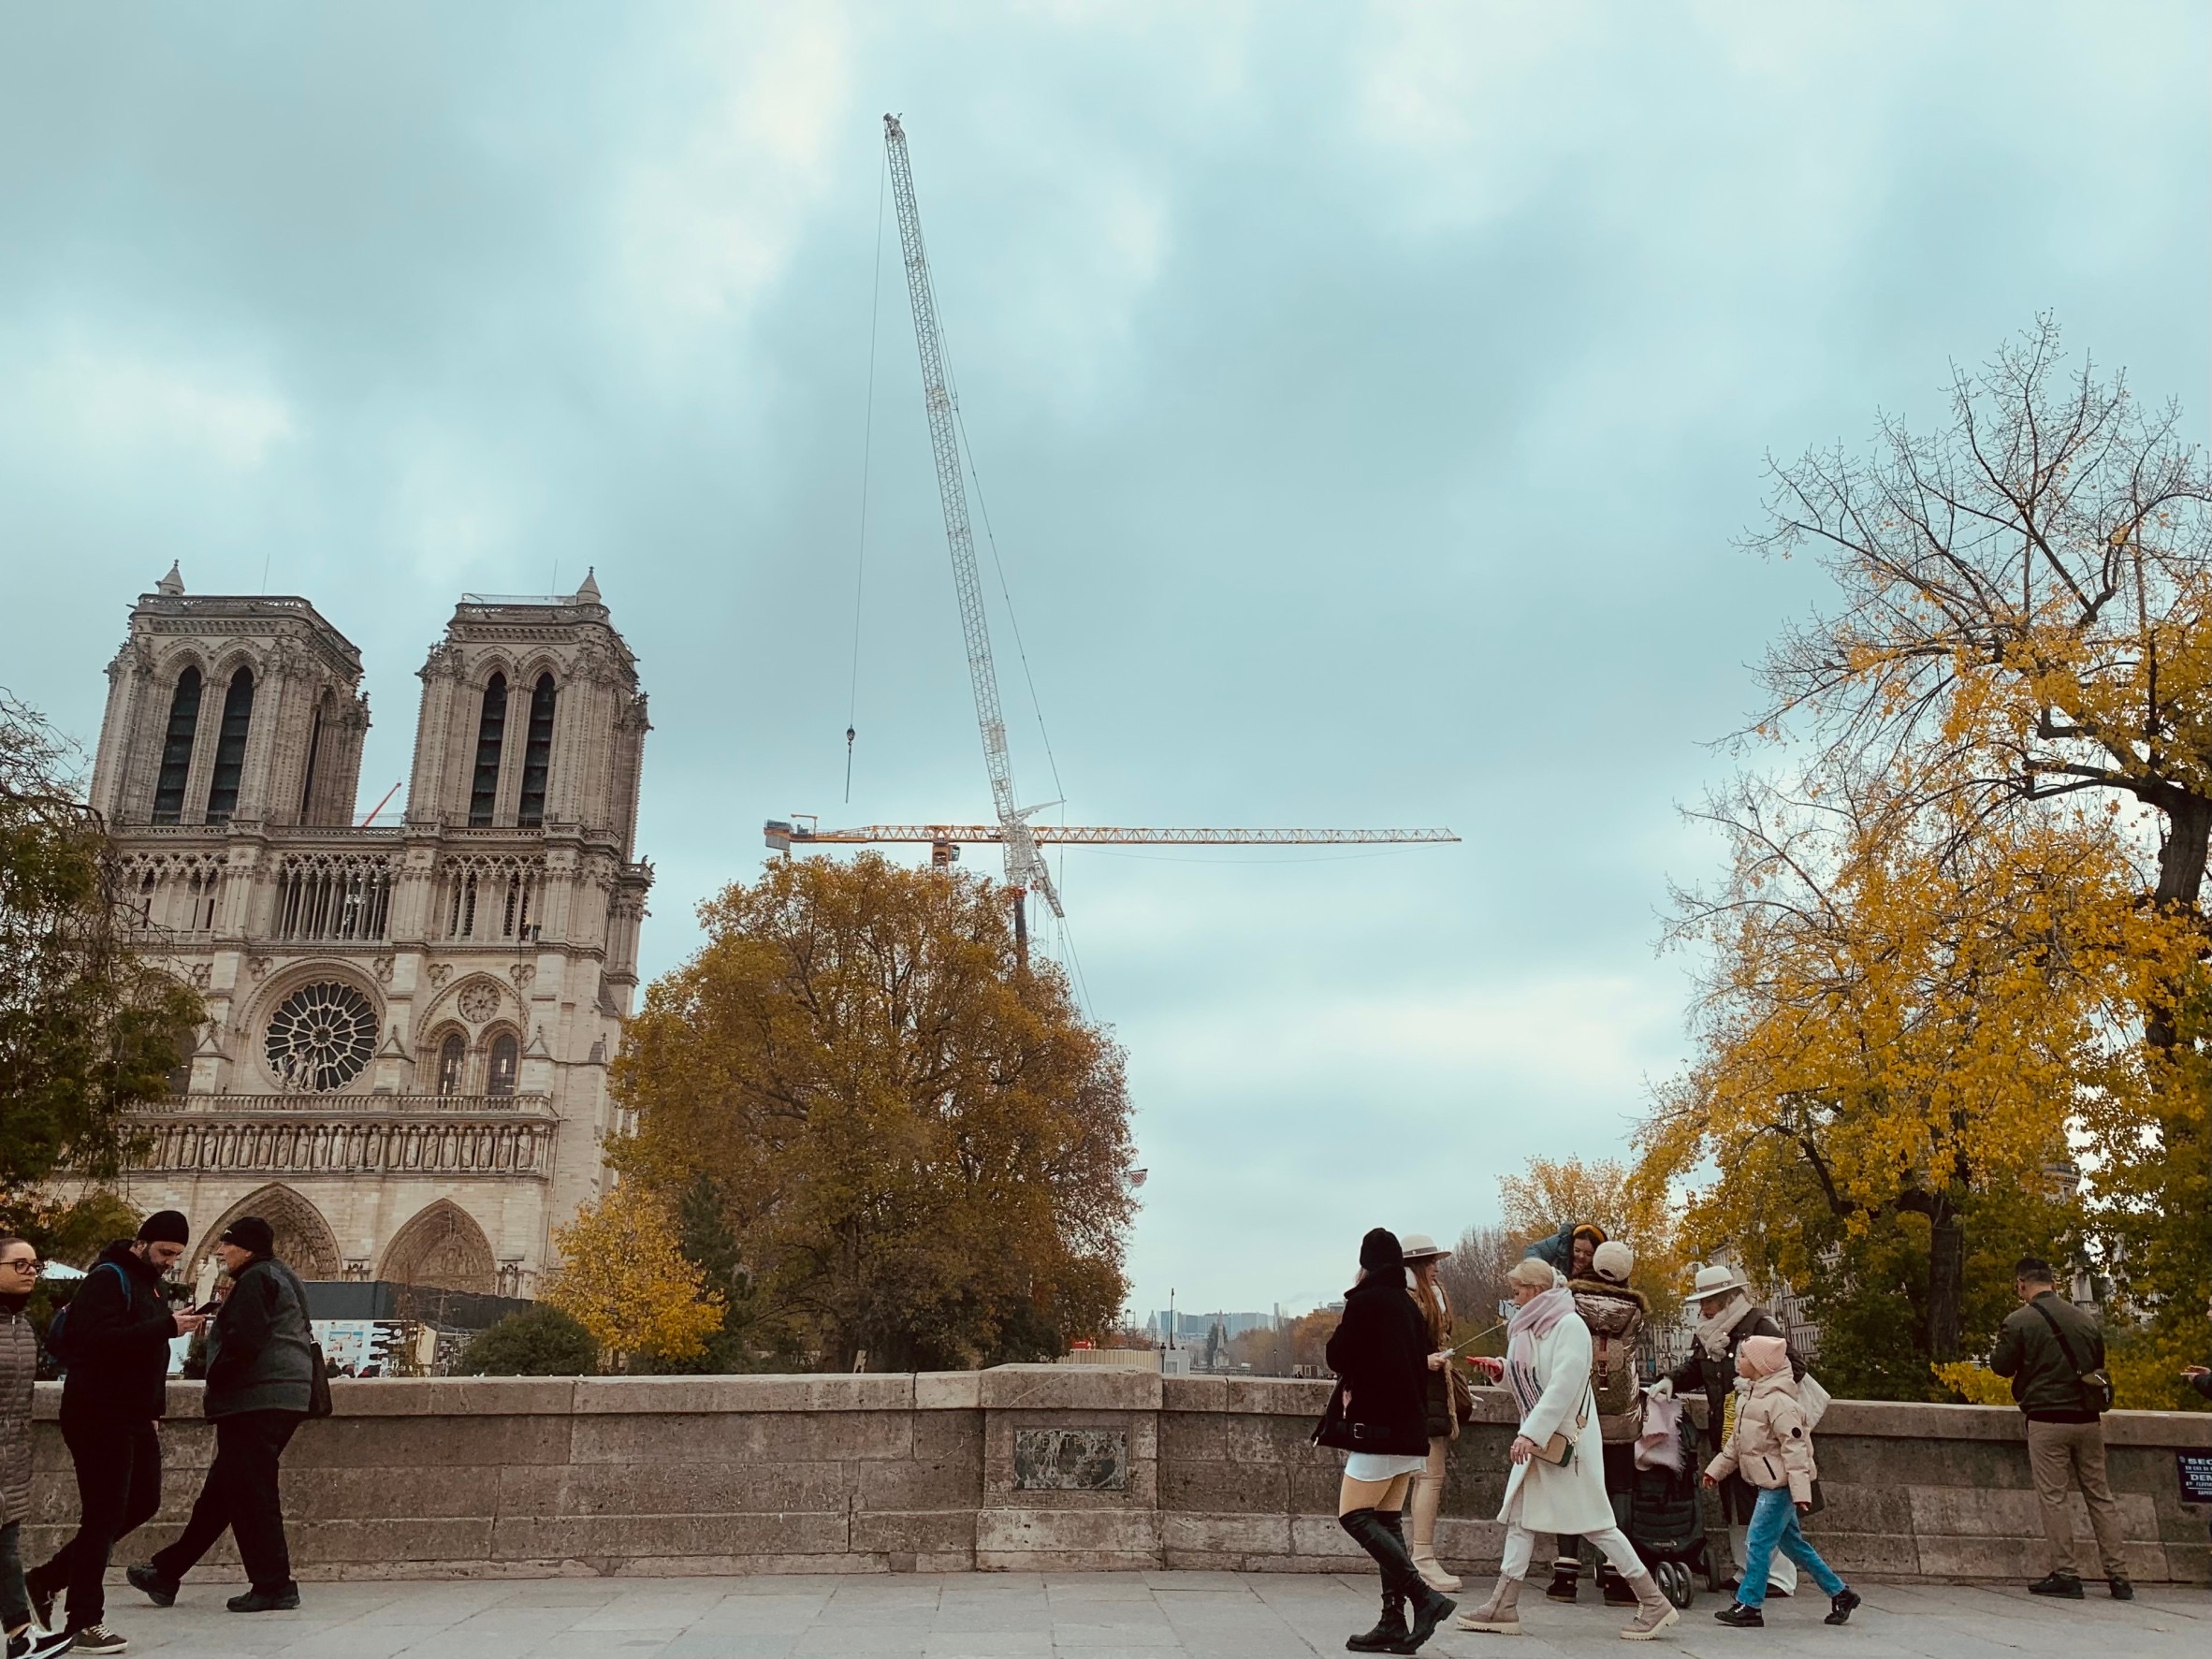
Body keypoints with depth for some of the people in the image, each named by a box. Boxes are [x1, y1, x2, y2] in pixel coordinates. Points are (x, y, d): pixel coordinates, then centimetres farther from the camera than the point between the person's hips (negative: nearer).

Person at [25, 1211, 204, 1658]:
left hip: (135, 1417, 9)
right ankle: (84, 1623, 6)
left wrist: (154, 1409, 15)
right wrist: (167, 1327, -31)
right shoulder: (108, 1278, -13)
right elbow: (101, 1338, -28)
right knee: (104, 1515, -4)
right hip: (99, 1416, -9)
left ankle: (49, 1577, 24)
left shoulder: (152, 1284, 15)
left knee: (143, 1502, 12)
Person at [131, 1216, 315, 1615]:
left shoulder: (255, 1280, -10)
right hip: (285, 1400, 10)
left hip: (255, 1402, -10)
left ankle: (273, 1585, -2)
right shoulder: (284, 1278, 20)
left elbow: (243, 1341, -21)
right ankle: (167, 1574, 25)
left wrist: (214, 1386, -6)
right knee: (219, 1491, 16)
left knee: (250, 1493, -5)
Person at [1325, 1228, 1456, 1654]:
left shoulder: (1364, 1302, -10)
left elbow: (1336, 1357, -5)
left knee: (1353, 1515, -5)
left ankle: (1423, 1596, -15)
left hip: (1379, 1427, -8)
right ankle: (1394, 1622, 7)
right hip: (1411, 1428, 8)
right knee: (1386, 1522, 10)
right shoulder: (1409, 1306, 13)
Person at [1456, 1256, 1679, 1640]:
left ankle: (1654, 1602, 9)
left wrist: (1531, 1432, -27)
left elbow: (1563, 1385, -23)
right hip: (1537, 1439, 9)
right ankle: (1504, 1607, 9)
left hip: (1567, 1437, -9)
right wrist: (1503, 1369, 3)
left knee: (1594, 1522, -3)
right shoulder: (1531, 1328, 11)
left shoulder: (1569, 1325, -16)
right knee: (1519, 1517, 6)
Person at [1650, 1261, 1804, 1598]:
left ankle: (1779, 1577, 4)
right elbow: (1695, 1368, 18)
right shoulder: (1708, 1334, 11)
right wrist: (1671, 1381, 0)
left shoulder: (1759, 1326, -12)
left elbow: (1795, 1367, -14)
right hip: (1725, 1433, 8)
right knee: (1733, 1505, 14)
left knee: (1763, 1505, -4)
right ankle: (1746, 1571, 24)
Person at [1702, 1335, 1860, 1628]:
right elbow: (1737, 1441, 21)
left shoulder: (1779, 1402, -19)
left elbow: (1794, 1449, -22)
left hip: (1780, 1486, -10)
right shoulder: (1753, 1397, 12)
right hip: (1770, 1485, 10)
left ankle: (1749, 1605, -5)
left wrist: (1801, 1492, -25)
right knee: (1792, 1543, 16)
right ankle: (1840, 1592, 27)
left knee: (1759, 1542, -9)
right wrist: (1716, 1469, 23)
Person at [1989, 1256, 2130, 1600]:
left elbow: (2001, 1366, -2)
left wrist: (2003, 1341, 15)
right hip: (2088, 1419, 5)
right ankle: (2118, 1577, 13)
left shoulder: (2019, 1321, -9)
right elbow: (2098, 1365, 17)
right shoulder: (2085, 1319, 7)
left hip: (2047, 1420, -5)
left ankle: (2065, 1575, -1)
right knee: (2100, 1496, 11)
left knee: (2054, 1497, 0)